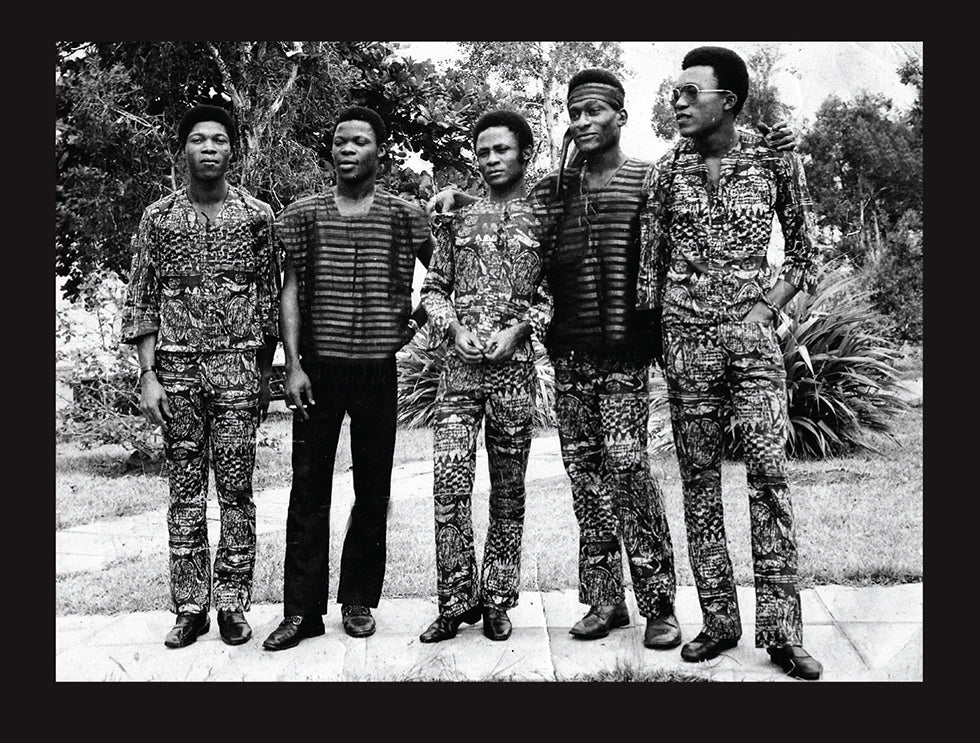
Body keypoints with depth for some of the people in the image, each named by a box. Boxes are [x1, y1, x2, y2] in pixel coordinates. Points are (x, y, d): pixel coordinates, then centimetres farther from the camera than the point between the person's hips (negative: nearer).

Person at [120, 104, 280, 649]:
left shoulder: (258, 215, 4)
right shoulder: (158, 217, 6)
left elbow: (271, 298, 6)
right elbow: (142, 302, 6)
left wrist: (265, 375, 3)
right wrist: (148, 377, -2)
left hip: (239, 366, -1)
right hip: (177, 366, 1)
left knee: (237, 490, 2)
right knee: (185, 491, 6)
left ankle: (233, 604, 13)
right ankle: (191, 606, 15)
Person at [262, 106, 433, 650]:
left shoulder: (404, 216, 3)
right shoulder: (305, 213, 5)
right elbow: (291, 293, 2)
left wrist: (415, 321, 5)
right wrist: (294, 365, -5)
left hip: (378, 369, 0)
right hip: (319, 369, 0)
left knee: (373, 490, 7)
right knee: (309, 488, 2)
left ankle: (359, 601, 20)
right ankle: (302, 610, 10)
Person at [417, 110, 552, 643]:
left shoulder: (542, 220, 6)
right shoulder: (457, 219, 12)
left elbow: (553, 292, 3)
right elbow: (433, 288, 13)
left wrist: (517, 329, -11)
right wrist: (453, 328, -4)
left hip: (515, 365, -1)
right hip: (458, 365, 1)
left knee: (508, 492, 6)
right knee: (449, 484, -6)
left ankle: (497, 600, 18)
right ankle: (456, 602, 5)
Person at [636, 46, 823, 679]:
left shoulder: (776, 162, 3)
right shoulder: (667, 171, 7)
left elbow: (805, 253, 11)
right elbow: (651, 263, 11)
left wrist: (770, 306, -2)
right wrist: (653, 337, 7)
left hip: (752, 334, -2)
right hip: (686, 337, 2)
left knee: (769, 471, -9)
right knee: (699, 478, 4)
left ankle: (781, 627, 0)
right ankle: (719, 620, 14)